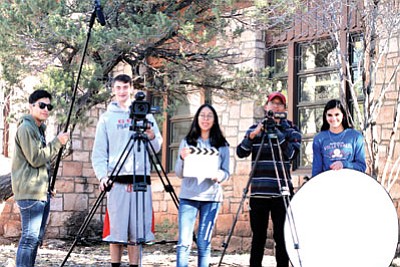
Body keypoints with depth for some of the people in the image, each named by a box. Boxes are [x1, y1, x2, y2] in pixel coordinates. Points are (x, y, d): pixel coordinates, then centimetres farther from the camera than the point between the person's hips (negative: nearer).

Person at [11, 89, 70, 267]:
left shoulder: (39, 129, 21)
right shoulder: (25, 128, -9)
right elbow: (35, 159, -16)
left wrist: (49, 186, 17)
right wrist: (57, 142, -12)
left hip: (42, 192, 10)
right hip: (30, 192, -10)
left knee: (37, 237, 10)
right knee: (30, 237, -11)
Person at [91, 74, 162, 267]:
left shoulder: (145, 114, 13)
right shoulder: (107, 118, 9)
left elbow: (157, 148, 10)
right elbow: (99, 153, 6)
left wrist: (152, 137, -12)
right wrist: (102, 175, -9)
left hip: (141, 180, 1)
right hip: (117, 180, -1)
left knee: (137, 231, 2)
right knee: (116, 229, -3)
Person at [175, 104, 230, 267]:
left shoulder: (222, 145, 10)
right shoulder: (187, 142, 10)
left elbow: (226, 172, 8)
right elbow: (179, 174, 7)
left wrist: (219, 175, -14)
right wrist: (183, 159, -13)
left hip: (211, 198, 0)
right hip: (188, 196, 0)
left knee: (204, 243, 3)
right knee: (184, 242, -7)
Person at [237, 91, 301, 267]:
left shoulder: (290, 129, 7)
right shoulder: (254, 129, 15)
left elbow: (292, 153, -10)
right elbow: (241, 152, 3)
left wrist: (277, 132, -17)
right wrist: (254, 135, -11)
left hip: (280, 191, -2)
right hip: (258, 191, 2)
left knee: (281, 236, -3)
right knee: (258, 236, 7)